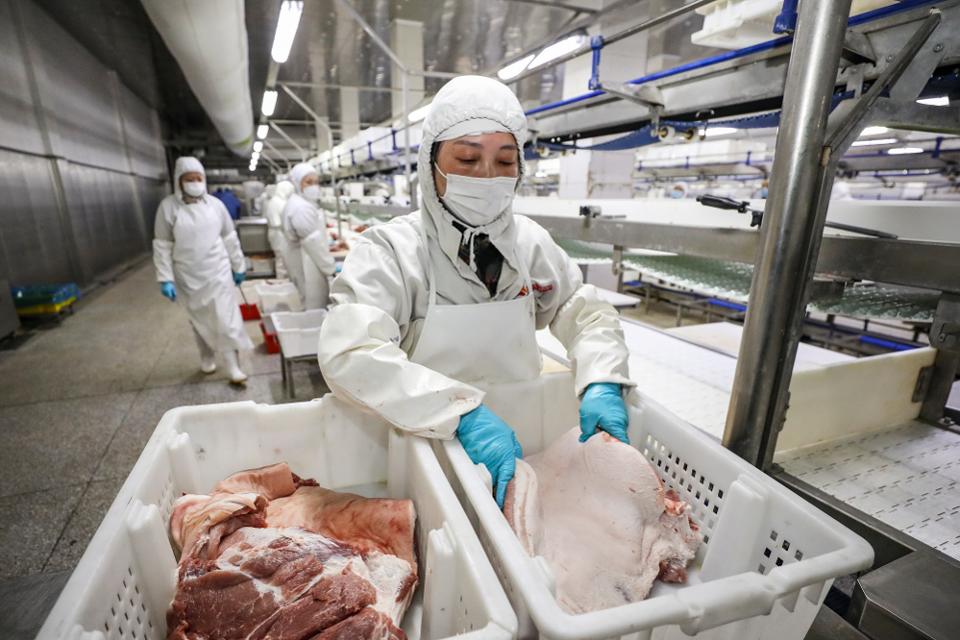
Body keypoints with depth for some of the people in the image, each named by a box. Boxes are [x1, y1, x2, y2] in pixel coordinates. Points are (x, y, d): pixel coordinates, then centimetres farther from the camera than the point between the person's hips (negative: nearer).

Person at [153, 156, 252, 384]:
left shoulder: (215, 204, 0)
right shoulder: (168, 207, -6)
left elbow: (229, 238, 7)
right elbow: (162, 246, -4)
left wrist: (238, 266, 9)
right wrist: (165, 278, -9)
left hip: (218, 273, 1)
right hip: (189, 277, 0)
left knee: (225, 319, -2)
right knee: (199, 320, 14)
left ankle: (233, 366, 6)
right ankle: (207, 356, 35)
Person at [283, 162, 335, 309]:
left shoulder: (298, 203, 15)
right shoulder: (301, 207, -20)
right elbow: (313, 243, -22)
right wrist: (331, 268, -16)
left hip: (305, 264, 11)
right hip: (308, 266, -11)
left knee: (309, 308, 16)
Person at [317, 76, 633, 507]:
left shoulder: (530, 242, 0)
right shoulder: (390, 249, -14)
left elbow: (586, 311, 7)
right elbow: (348, 352, -27)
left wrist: (601, 383, -11)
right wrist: (463, 413, -36)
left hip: (518, 443, 3)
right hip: (427, 447, -2)